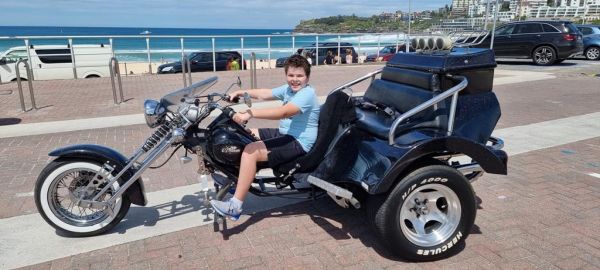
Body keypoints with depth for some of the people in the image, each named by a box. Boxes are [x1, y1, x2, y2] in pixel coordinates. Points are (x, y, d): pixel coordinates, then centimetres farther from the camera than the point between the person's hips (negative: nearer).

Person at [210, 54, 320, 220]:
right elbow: (265, 94, 13)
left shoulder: (307, 93, -19)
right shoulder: (288, 89, 12)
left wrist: (251, 113, -40)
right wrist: (243, 93, -3)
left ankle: (235, 207, -21)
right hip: (284, 134, 10)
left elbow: (282, 112, -33)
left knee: (251, 150, -25)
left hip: (299, 143, -10)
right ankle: (240, 179, 26)